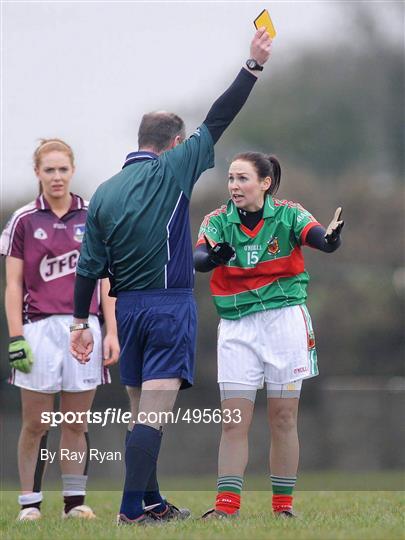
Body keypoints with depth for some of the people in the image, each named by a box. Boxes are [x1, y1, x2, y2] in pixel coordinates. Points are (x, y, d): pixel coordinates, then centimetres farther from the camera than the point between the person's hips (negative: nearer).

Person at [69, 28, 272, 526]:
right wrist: (253, 65, 0)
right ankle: (132, 509, -17)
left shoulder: (103, 194, 8)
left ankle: (150, 503, 18)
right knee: (154, 413, -10)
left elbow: (89, 266, 7)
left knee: (141, 411, 13)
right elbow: (217, 121, -5)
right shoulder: (172, 170, -5)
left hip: (126, 309, 6)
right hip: (169, 305, -6)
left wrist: (80, 322, 12)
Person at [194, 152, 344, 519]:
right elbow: (198, 258, -17)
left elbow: (317, 236, -22)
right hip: (236, 326, 1)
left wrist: (331, 237, -46)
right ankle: (227, 504, -4)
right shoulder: (218, 221, 0)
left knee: (283, 419, 3)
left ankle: (284, 503, 11)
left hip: (284, 319, -1)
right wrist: (212, 257, -41)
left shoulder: (288, 214, -4)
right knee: (233, 422, -4)